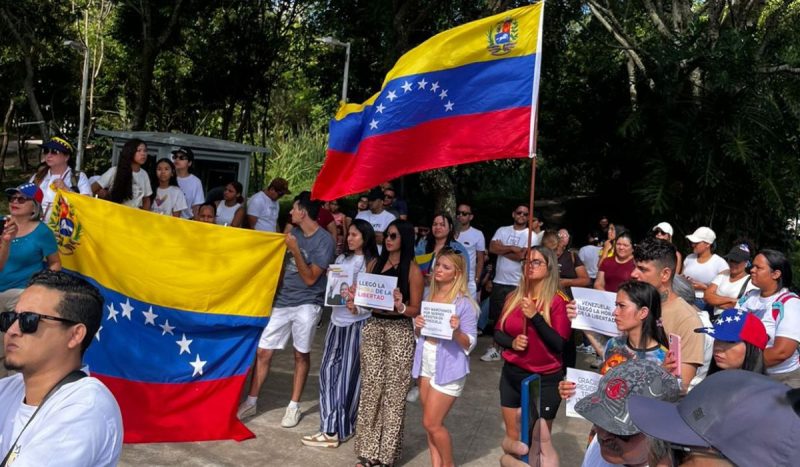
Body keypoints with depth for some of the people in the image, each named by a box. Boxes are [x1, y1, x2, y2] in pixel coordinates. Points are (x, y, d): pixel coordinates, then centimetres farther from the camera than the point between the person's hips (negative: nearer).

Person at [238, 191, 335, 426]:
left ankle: (294, 406, 19)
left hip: (306, 304, -6)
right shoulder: (294, 232, 8)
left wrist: (295, 249, -20)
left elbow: (310, 278, -15)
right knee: (263, 352, 5)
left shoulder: (324, 240, -12)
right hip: (282, 301, 6)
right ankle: (251, 401, 17)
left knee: (301, 355, 5)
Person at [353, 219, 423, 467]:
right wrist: (355, 301, -3)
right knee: (370, 389, 6)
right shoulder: (376, 263, 12)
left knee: (393, 393, 0)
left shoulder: (413, 270, -4)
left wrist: (399, 307, -24)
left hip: (399, 331, -5)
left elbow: (416, 309, -5)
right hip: (373, 327, 5)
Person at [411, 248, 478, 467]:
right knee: (430, 423, 13)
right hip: (426, 363, 6)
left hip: (448, 367, -6)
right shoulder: (429, 296, 5)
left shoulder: (464, 303, -13)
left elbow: (470, 343, -12)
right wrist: (417, 326, -7)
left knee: (432, 423, 0)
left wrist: (457, 331, -30)